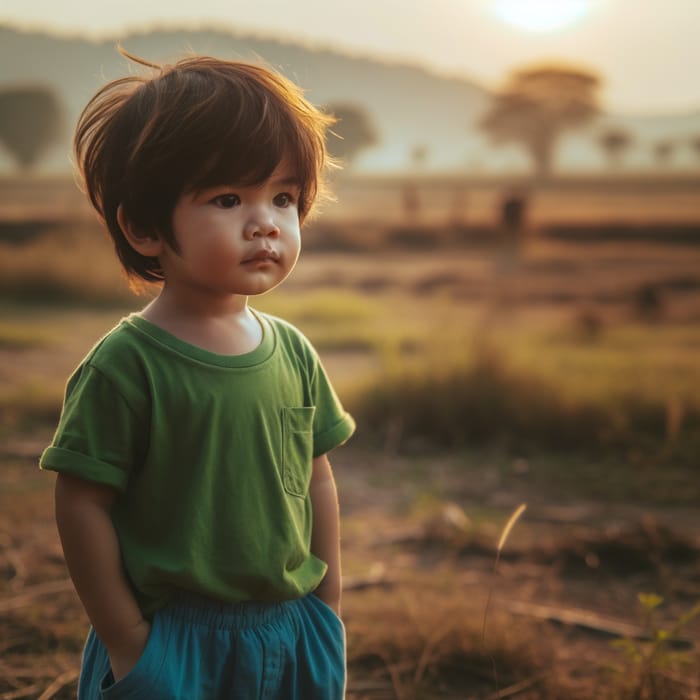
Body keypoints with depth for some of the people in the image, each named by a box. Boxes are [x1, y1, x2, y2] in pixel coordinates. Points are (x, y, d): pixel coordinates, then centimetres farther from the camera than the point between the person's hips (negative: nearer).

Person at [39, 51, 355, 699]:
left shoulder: (293, 352, -1)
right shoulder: (124, 366, -18)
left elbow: (317, 481, 7)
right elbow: (82, 505, -14)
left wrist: (327, 610, 10)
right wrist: (126, 640, -9)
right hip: (171, 643, -5)